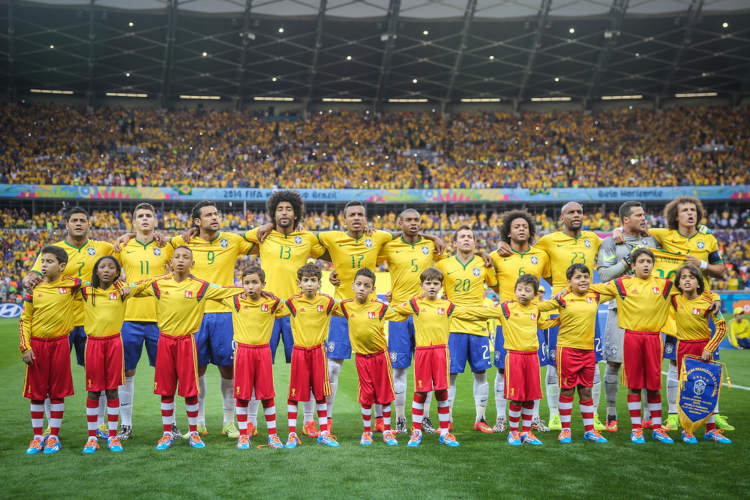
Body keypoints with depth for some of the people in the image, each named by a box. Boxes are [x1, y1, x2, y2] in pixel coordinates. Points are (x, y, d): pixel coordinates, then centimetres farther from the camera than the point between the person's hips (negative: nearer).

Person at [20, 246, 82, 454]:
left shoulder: (70, 285, -3)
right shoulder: (34, 288, 1)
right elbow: (24, 319, 4)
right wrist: (25, 347, -4)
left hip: (59, 343, -1)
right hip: (36, 345, 1)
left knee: (58, 392, 4)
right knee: (36, 392, 7)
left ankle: (54, 437, 14)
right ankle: (38, 437, 18)